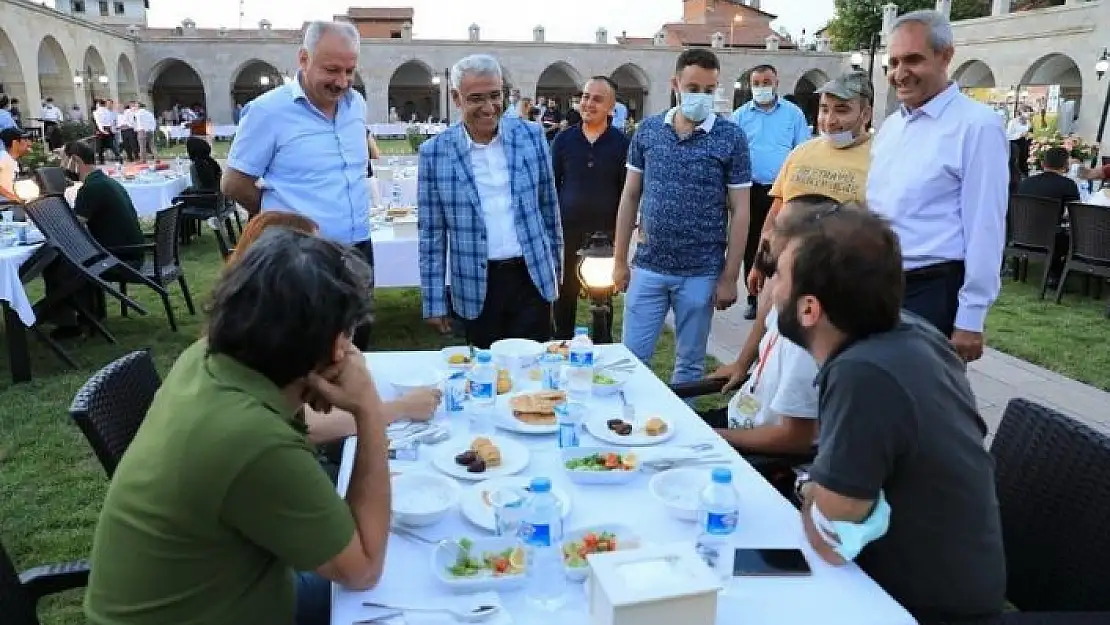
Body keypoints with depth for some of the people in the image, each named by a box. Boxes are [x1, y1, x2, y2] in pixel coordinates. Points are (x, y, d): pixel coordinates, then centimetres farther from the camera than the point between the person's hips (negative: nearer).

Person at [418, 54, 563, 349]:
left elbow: (549, 206, 9)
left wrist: (556, 266, 12)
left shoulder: (531, 135, 0)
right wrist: (434, 301, -1)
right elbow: (431, 232, 0)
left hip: (532, 277, 1)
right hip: (477, 287, 0)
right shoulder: (435, 152, -4)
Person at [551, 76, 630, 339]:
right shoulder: (564, 139, 0)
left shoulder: (621, 143, -4)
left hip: (606, 233, -1)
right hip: (567, 229, 1)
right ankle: (563, 344, 28)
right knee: (565, 293, 12)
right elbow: (551, 185, 4)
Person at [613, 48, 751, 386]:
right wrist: (619, 259, 5)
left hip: (700, 273, -2)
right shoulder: (647, 129, 2)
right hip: (647, 267, 2)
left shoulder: (731, 137, -5)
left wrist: (729, 277, -6)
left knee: (690, 364, 12)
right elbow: (630, 196, 7)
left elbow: (739, 211, -4)